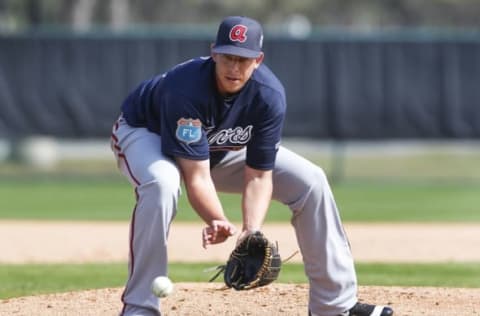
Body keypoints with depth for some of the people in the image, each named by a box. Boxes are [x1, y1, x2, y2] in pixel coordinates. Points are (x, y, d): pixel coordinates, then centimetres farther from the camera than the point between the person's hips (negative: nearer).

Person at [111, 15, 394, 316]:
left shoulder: (270, 96, -27)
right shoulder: (186, 88, -41)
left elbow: (258, 176, -22)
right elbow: (196, 177, -40)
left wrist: (251, 232, -38)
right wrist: (223, 225, -55)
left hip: (222, 149, 5)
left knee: (310, 181, -8)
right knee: (163, 184, -41)